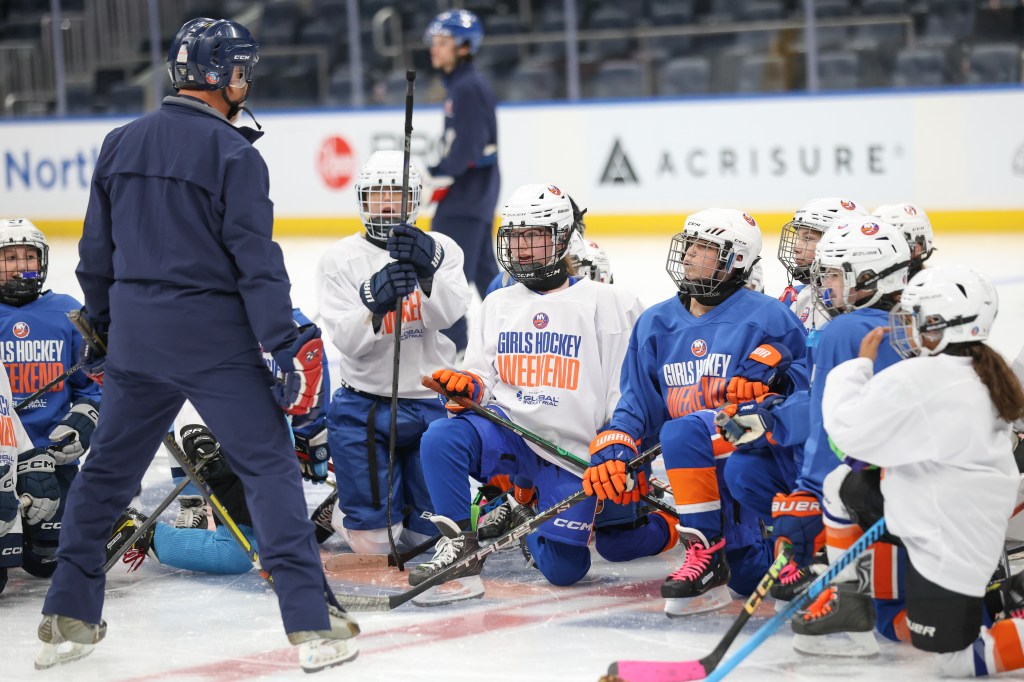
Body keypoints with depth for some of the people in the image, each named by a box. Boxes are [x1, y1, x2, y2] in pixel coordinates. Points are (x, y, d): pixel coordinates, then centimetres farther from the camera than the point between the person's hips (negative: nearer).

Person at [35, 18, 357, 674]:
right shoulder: (231, 153, -11)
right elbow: (256, 261, -15)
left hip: (137, 336, 6)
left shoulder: (121, 143, 8)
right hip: (214, 339, -6)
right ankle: (314, 625, -6)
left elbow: (96, 254, 14)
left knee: (108, 470, 15)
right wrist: (285, 345, -13)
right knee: (270, 466, -1)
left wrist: (101, 334, 25)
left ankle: (69, 619, 19)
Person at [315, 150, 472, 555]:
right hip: (365, 406, -2)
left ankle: (407, 492, 37)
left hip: (431, 404, 2)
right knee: (375, 542, -6)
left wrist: (428, 269, -38)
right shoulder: (339, 260, -4)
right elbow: (347, 341, -15)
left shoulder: (441, 249, 0)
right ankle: (346, 509, 27)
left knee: (432, 533, 5)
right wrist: (375, 301, -35)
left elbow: (447, 314, -19)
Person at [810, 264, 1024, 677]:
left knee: (953, 660, 1)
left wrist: (860, 363, -7)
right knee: (841, 486, 19)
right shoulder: (982, 374, 4)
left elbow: (847, 428, -20)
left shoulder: (917, 380, -26)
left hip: (947, 546, -10)